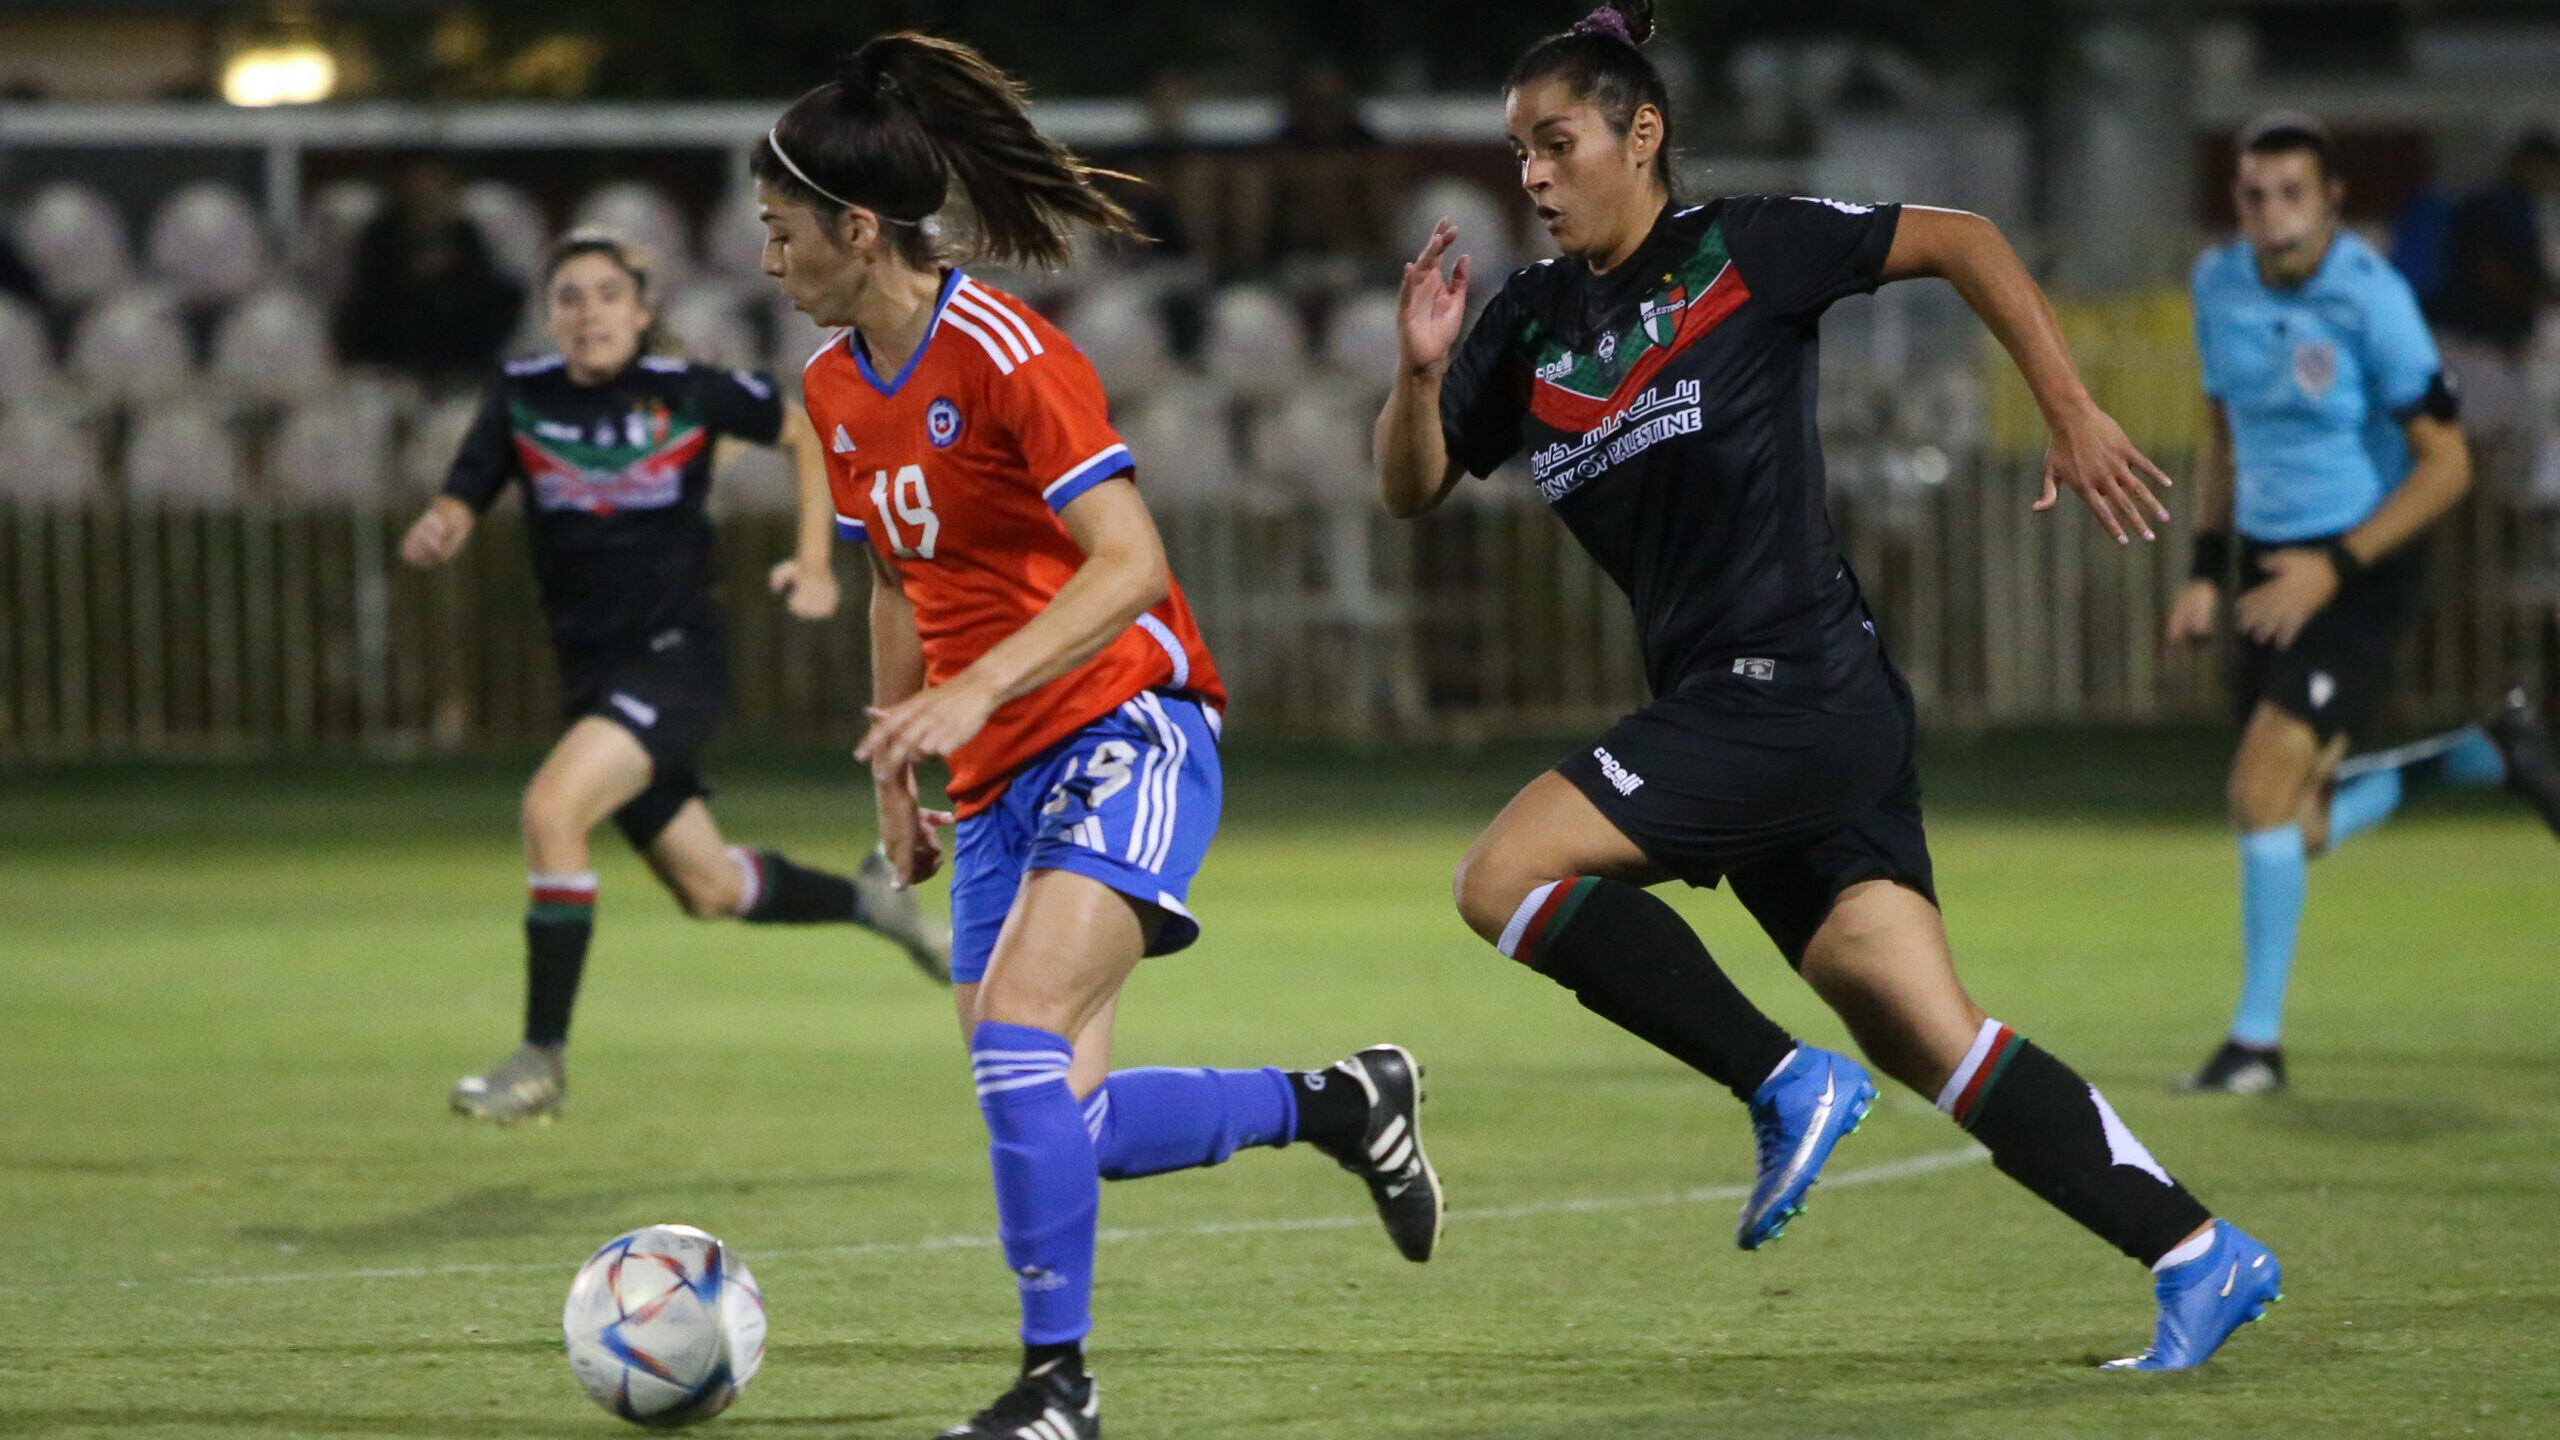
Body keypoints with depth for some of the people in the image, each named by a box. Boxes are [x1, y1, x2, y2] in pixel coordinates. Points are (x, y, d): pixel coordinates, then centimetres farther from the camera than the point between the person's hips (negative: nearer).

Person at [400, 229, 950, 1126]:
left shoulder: (688, 394, -8)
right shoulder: (521, 397, -1)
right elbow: (460, 505, -4)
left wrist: (815, 561, 0)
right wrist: (436, 534, -28)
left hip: (677, 655, -5)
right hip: (592, 672, 5)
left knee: (552, 808, -27)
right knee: (709, 891, 16)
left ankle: (543, 1059, -18)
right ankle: (871, 900, 45)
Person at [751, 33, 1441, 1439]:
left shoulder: (1003, 353, -17)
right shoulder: (833, 386, 9)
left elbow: (1129, 564, -23)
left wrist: (976, 691, -31)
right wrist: (897, 772, 21)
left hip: (1123, 730, -9)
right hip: (1003, 780, 9)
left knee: (1020, 1041, -23)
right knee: (1055, 1119, 1)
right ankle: (1333, 1103, 23)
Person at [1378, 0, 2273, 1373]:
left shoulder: (1740, 250, -4)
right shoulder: (1532, 323, 14)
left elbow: (1960, 241, 0)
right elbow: (1412, 487, 15)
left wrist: (2073, 414, -5)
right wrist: (1419, 371, -4)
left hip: (1793, 685, -7)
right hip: (1728, 708, 7)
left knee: (1504, 876, -15)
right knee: (1925, 1041, 2)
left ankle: (1785, 1084, -9)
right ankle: (2197, 1253, 4)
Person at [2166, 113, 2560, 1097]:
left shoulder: (2370, 298, -17)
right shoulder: (2219, 285, 3)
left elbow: (2446, 464, -15)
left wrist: (2332, 567, -21)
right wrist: (2207, 569, 9)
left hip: (2359, 571, -7)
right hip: (2271, 570, 7)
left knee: (2264, 786, -19)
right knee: (2299, 831, 5)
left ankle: (2258, 1041, -7)